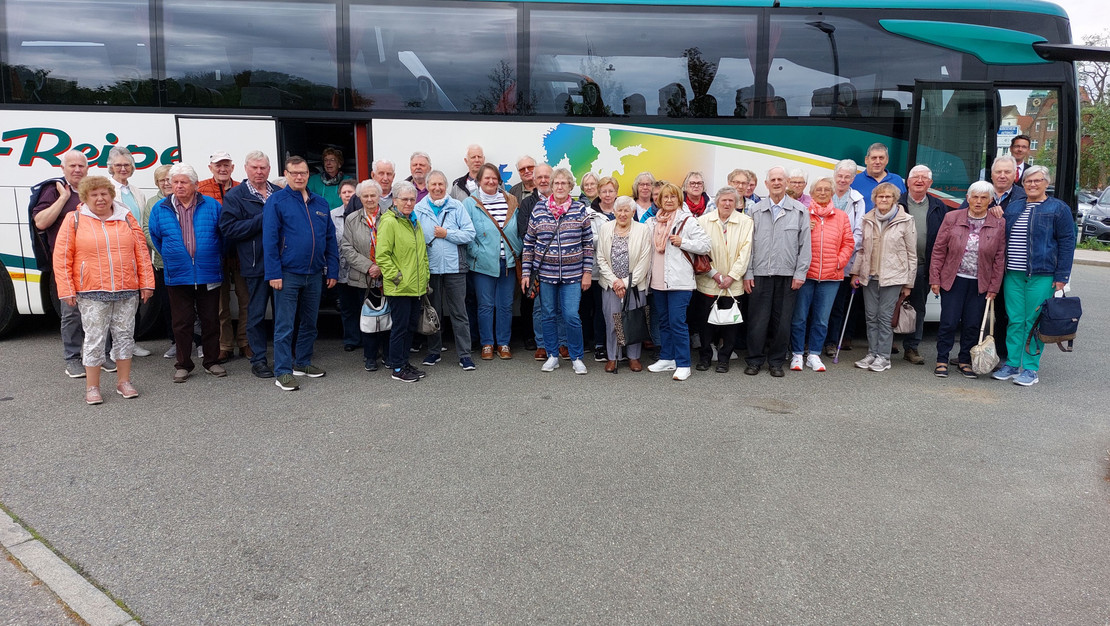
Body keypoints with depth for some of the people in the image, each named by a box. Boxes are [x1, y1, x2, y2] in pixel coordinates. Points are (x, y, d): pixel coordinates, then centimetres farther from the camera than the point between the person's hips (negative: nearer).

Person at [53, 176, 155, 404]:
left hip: (127, 291, 2)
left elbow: (142, 252, 8)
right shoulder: (74, 220, 1)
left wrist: (146, 283, 3)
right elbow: (62, 257, 1)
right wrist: (66, 290, -3)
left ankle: (124, 382, 21)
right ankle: (92, 387, 12)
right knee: (94, 338, 1)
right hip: (92, 293, -2)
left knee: (125, 334, 8)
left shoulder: (126, 218, 8)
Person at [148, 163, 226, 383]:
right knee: (181, 322, 6)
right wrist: (170, 258, 17)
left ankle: (211, 361, 19)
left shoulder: (212, 206, 1)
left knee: (211, 320, 7)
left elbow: (224, 234, 9)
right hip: (177, 276, 1)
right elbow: (155, 237, 17)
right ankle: (183, 365, 16)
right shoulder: (160, 209, 5)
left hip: (209, 275, -1)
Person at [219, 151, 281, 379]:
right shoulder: (235, 196, 0)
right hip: (256, 265, -4)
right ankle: (258, 360, 12)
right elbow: (228, 229, -11)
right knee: (256, 314, 3)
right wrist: (261, 221, -15)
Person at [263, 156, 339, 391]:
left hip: (314, 274, 5)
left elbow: (330, 239, 12)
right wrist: (273, 273, -15)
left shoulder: (321, 203, 11)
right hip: (287, 274, -5)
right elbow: (269, 239, -8)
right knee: (284, 326, -1)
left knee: (310, 323, 15)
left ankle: (303, 363, 28)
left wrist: (332, 271, 7)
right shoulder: (276, 201, -3)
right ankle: (283, 372, 4)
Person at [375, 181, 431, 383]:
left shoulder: (414, 221, 15)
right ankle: (397, 368, 9)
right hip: (398, 288, -8)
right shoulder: (389, 222, -12)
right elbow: (382, 255, -17)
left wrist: (425, 277, 19)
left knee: (412, 324, 14)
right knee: (400, 326, -1)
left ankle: (404, 362, 27)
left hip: (415, 286, 8)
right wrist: (396, 277, -17)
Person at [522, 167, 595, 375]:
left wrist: (587, 272, -1)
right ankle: (552, 356, 23)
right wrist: (526, 272, 3)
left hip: (572, 274, -1)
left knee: (571, 316, -6)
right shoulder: (538, 209, 3)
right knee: (548, 315, 9)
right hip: (545, 272, 2)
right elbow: (529, 243, 6)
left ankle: (577, 357, 12)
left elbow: (588, 243, 3)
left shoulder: (580, 210, 1)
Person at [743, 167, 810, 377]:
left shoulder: (800, 211, 4)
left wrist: (800, 273, -3)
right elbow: (749, 244, 8)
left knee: (782, 320, 5)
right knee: (757, 320, 0)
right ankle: (755, 360, 13)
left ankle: (776, 362, 17)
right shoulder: (756, 210, 8)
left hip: (788, 275, 0)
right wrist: (747, 273, 2)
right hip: (760, 274, 1)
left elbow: (805, 245, 3)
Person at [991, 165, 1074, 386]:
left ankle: (1031, 369, 6)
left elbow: (1067, 243, -1)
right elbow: (1003, 239, 20)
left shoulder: (1058, 209, 2)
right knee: (1014, 321, 6)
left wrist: (1061, 276, -8)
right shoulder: (1013, 208, 15)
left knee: (1034, 322, -2)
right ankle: (1011, 365, 13)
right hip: (1013, 275, 4)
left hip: (1041, 276, -4)